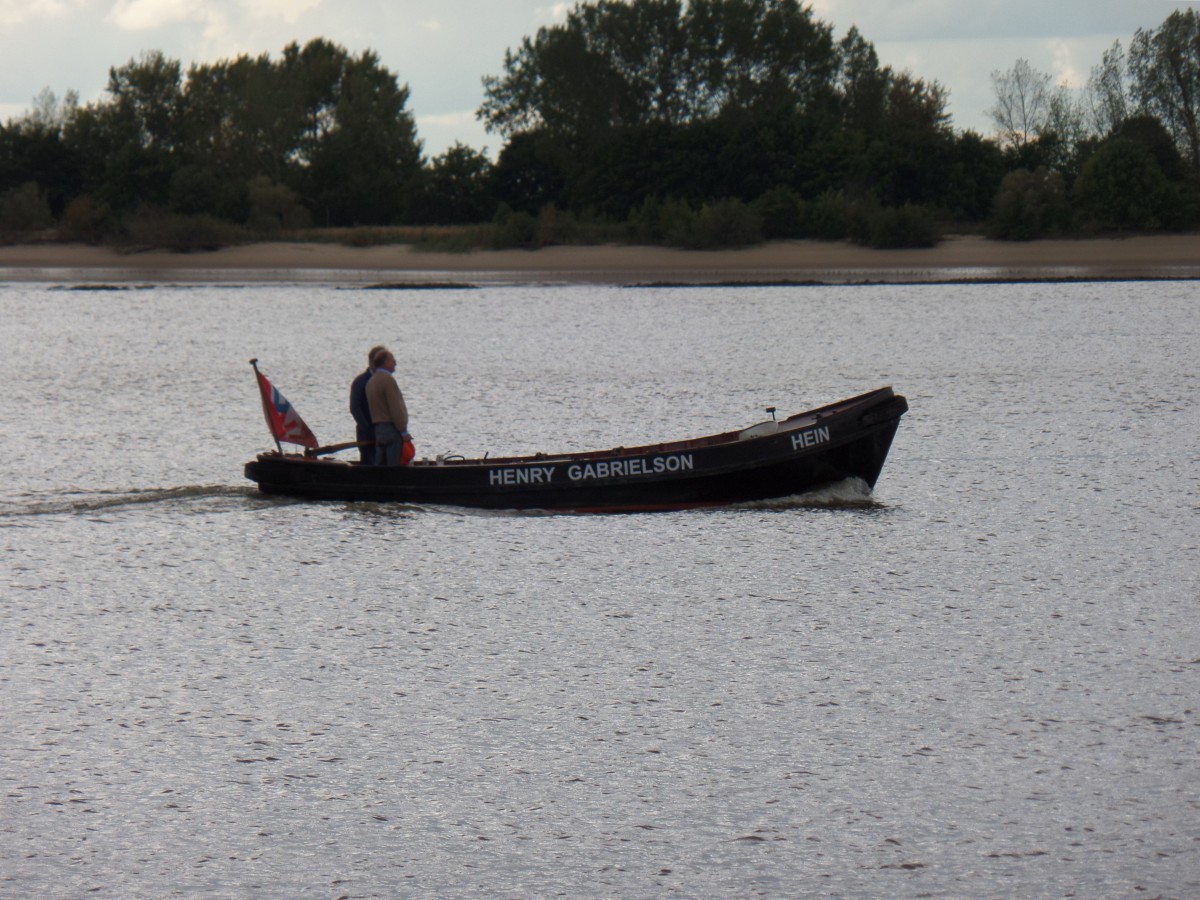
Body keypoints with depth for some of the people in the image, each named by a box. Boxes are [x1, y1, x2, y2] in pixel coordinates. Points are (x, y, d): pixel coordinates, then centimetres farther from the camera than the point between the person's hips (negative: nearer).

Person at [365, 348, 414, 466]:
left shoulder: (371, 382, 15)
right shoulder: (388, 380, -13)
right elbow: (396, 409, -17)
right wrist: (404, 432, -14)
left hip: (378, 429, 9)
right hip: (392, 429, -9)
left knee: (379, 466, 8)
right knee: (397, 469, -9)